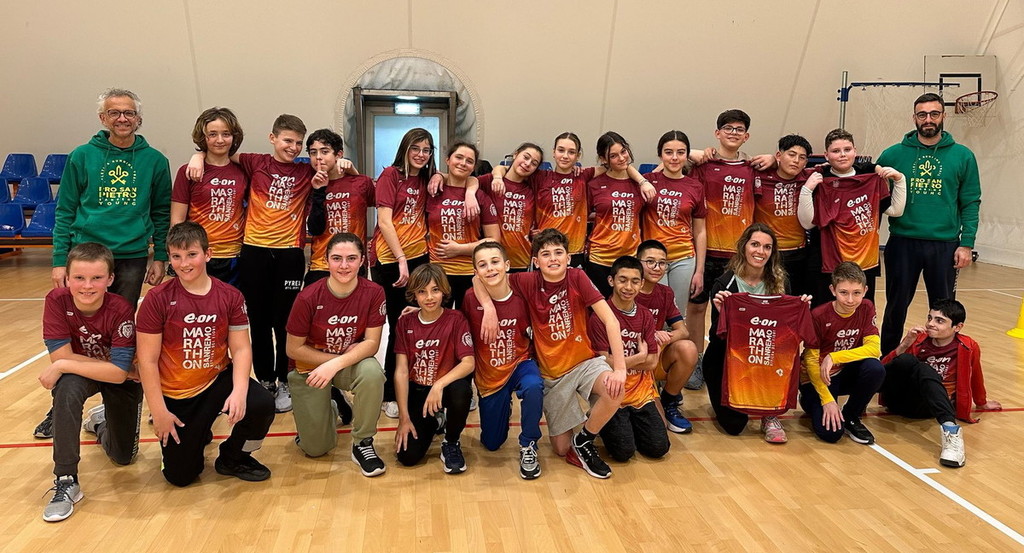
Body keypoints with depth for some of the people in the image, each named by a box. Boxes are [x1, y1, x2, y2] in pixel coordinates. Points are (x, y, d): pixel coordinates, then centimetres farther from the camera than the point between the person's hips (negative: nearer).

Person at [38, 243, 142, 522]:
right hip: (79, 373, 1)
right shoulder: (57, 300, -24)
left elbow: (118, 372, -34)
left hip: (121, 380, 0)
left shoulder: (121, 310, -30)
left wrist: (61, 367, -34)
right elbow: (60, 355, -25)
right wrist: (111, 365, -26)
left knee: (124, 456, 7)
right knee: (67, 387, -38)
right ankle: (66, 481, -25)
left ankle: (101, 421, 44)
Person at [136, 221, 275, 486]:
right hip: (175, 395, -1)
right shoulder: (157, 299, -13)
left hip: (217, 380, 1)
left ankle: (233, 457, 4)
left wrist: (239, 392, -24)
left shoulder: (230, 296, -7)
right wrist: (159, 412, -12)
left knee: (262, 404, -28)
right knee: (180, 476, 0)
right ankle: (197, 433, 36)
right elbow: (147, 360, -11)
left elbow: (241, 348, -8)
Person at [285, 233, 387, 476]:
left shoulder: (373, 292, -18)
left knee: (372, 372, -36)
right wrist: (342, 357, -18)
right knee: (316, 448, 0)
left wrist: (336, 364, -33)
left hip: (353, 363, 1)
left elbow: (372, 343, -18)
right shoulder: (308, 297, -22)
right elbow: (294, 349, -13)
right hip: (309, 367, 0)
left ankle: (363, 443, -13)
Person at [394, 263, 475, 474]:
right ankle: (434, 423, 23)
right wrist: (404, 417, -12)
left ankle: (451, 442, -7)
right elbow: (401, 371, -6)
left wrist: (439, 385, -35)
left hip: (446, 387, -2)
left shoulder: (455, 319, -9)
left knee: (461, 390, -39)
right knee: (408, 456, -13)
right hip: (417, 391, 3)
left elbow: (469, 363, -19)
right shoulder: (405, 322, -2)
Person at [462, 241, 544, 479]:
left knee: (533, 387, -38)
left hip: (520, 364, -1)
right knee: (492, 444, 10)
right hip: (489, 375, 1)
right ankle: (503, 408, 44)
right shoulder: (471, 299, -17)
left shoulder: (521, 296, -17)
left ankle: (528, 445, -11)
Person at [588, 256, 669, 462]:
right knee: (624, 451, -16)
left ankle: (628, 424, 22)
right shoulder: (600, 315, -12)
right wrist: (639, 356, -5)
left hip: (641, 393, 5)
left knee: (659, 448, -6)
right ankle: (602, 423, 15)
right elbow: (604, 362, -15)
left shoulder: (646, 316, 6)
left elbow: (652, 362, 1)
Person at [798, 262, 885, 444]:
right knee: (831, 432, -23)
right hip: (819, 378, -4)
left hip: (846, 373, 4)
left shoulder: (866, 308, -8)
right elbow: (810, 360, -16)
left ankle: (851, 417, -4)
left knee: (875, 368, -30)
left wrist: (834, 357, -30)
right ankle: (810, 402, 13)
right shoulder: (818, 316, -20)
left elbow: (874, 348, -17)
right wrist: (827, 399, -22)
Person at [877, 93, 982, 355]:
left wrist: (966, 244, -5)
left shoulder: (962, 156, 2)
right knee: (896, 307, 10)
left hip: (945, 245, 0)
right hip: (902, 243, 0)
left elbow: (971, 203, 3)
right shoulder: (893, 154, 1)